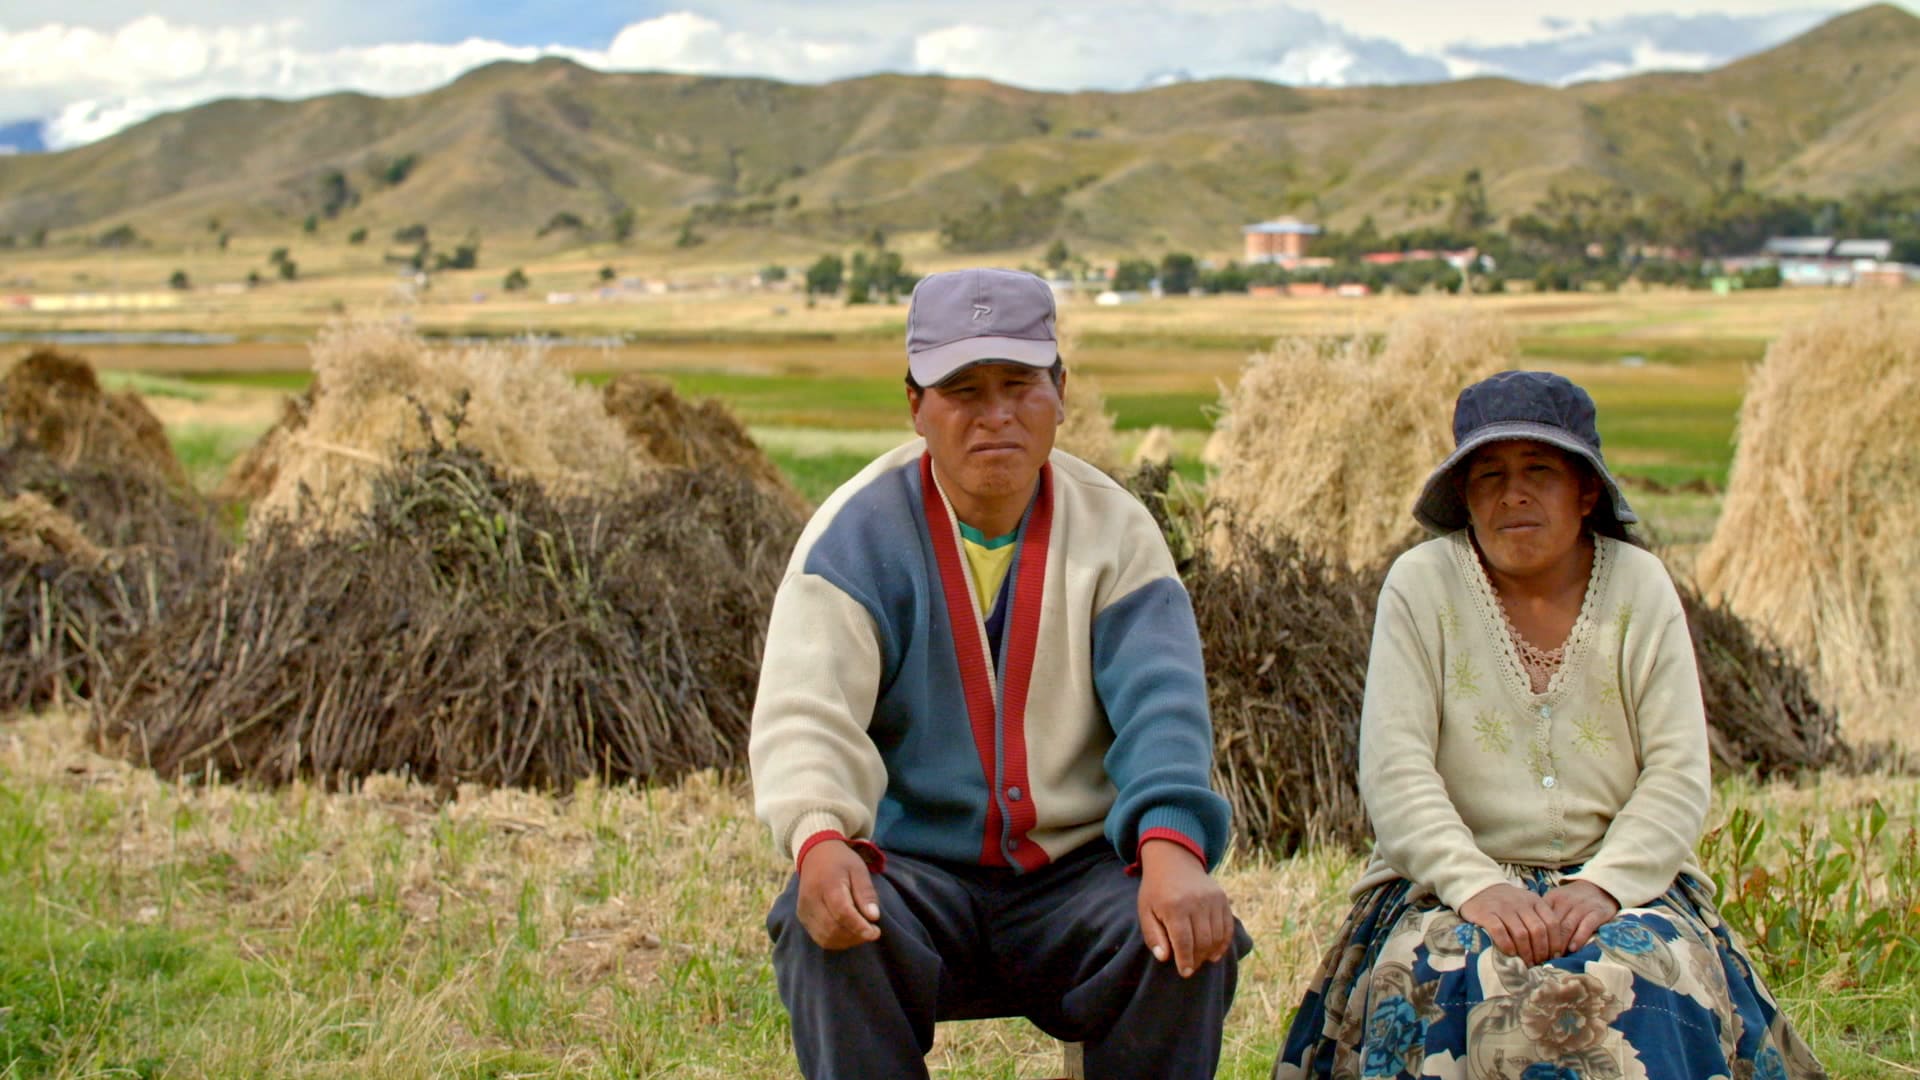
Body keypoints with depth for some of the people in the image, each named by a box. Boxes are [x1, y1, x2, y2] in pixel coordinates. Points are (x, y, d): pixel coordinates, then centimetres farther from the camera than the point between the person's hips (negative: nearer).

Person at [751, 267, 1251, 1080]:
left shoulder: (1114, 530, 2)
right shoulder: (859, 533, -4)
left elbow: (1160, 701, -11)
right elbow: (803, 708, -16)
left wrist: (1171, 845, -32)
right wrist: (819, 838, -39)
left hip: (1079, 869, 2)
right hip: (911, 870, -1)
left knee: (1192, 941, -26)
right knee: (829, 932, -32)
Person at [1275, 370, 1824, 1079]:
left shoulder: (1639, 587, 4)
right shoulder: (1421, 585, 0)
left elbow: (1679, 775, -2)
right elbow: (1393, 771, -8)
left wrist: (1602, 886, -18)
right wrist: (1476, 887, -22)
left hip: (1619, 888, 1)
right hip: (1450, 890, -1)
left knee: (1638, 985, -29)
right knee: (1467, 990, -31)